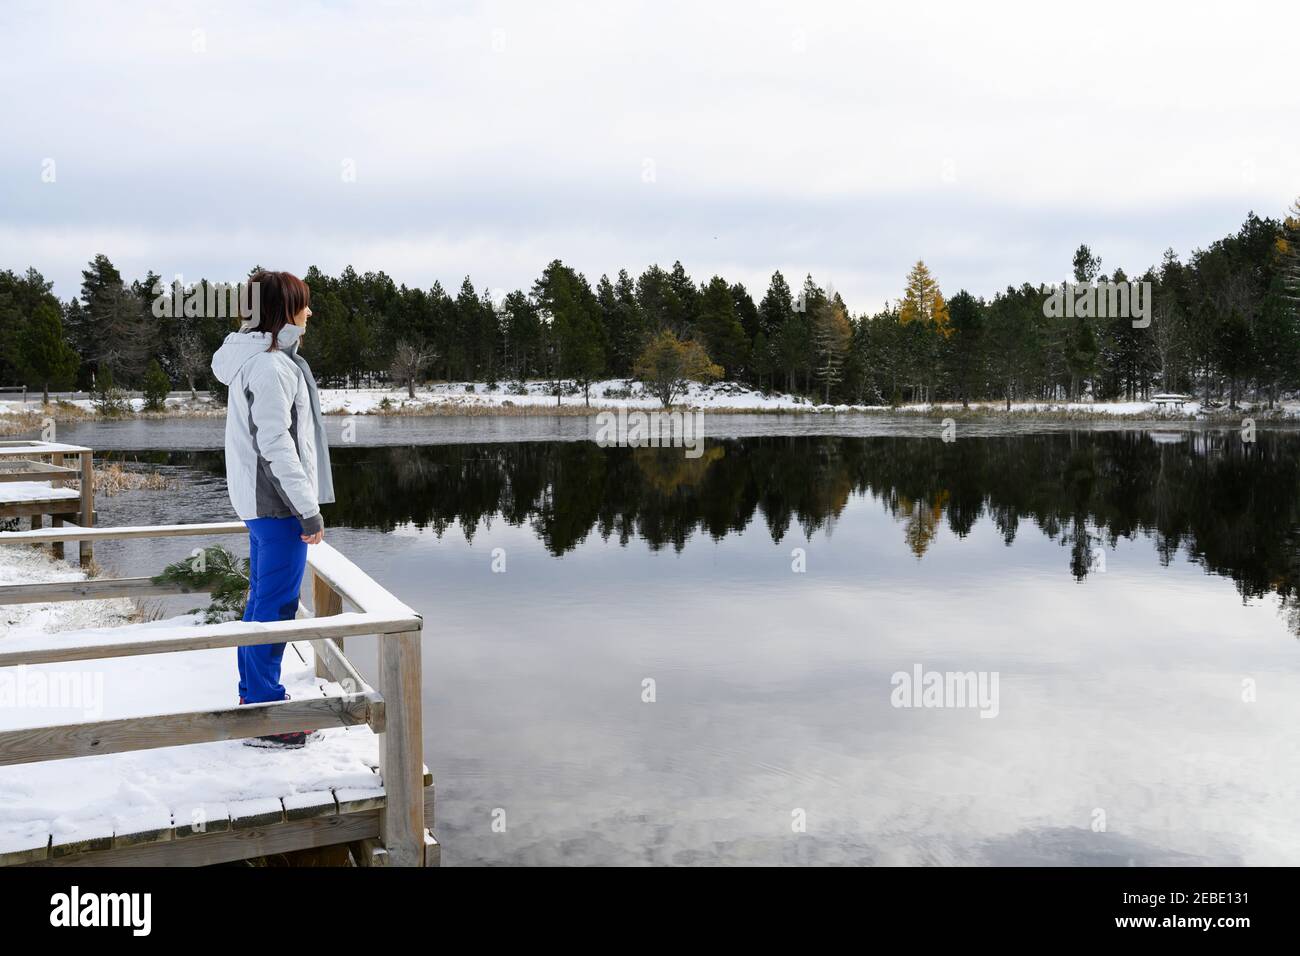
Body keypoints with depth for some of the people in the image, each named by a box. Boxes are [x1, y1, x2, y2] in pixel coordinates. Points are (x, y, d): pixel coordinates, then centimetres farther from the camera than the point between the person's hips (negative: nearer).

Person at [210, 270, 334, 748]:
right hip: (277, 501, -10)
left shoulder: (253, 358, 14)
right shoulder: (270, 366, -17)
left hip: (261, 500, 10)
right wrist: (309, 509, -20)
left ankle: (253, 695, 28)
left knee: (263, 597, 17)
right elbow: (276, 444, -22)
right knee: (276, 605, -5)